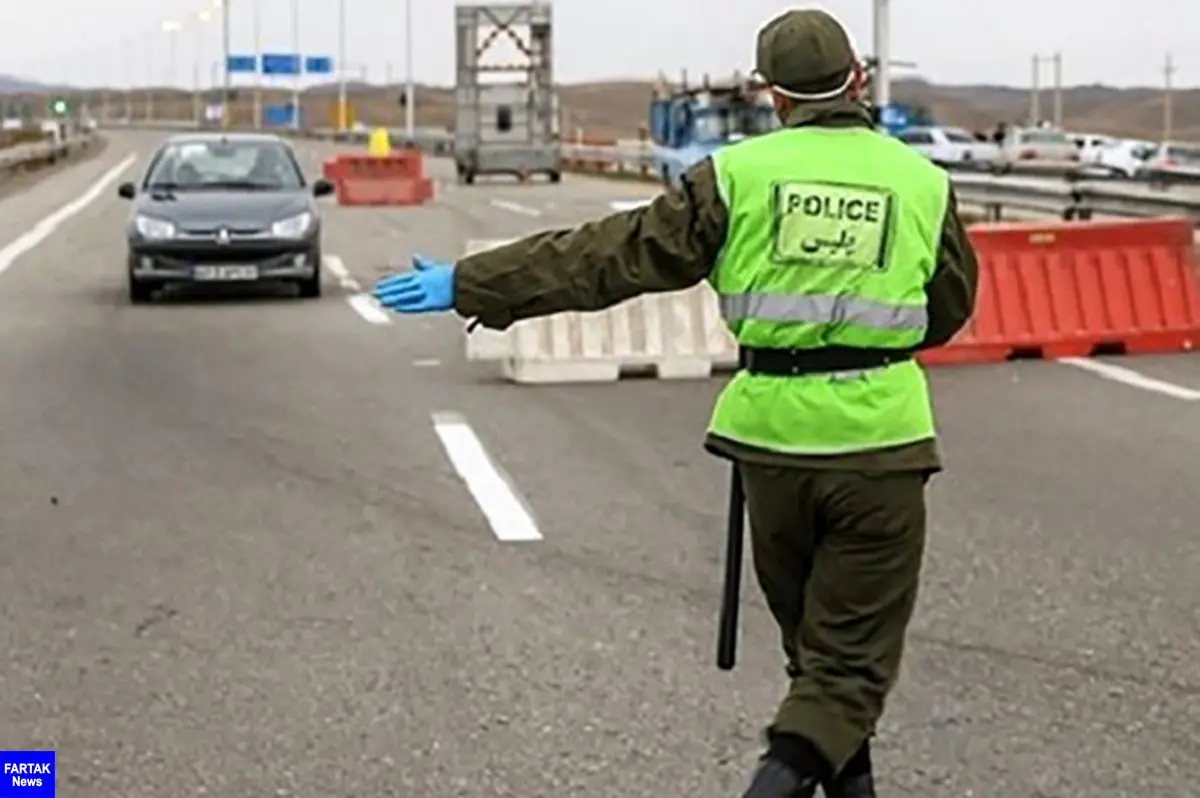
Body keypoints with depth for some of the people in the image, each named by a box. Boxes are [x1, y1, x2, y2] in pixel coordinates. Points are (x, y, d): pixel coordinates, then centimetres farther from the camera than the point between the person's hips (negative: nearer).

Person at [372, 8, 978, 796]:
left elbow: (612, 254, -4)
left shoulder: (739, 174, -2)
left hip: (773, 432, 1)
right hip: (880, 438, -1)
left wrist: (472, 285, 1)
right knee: (852, 651, 4)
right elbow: (951, 307, 15)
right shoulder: (926, 184, 1)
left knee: (812, 634, 21)